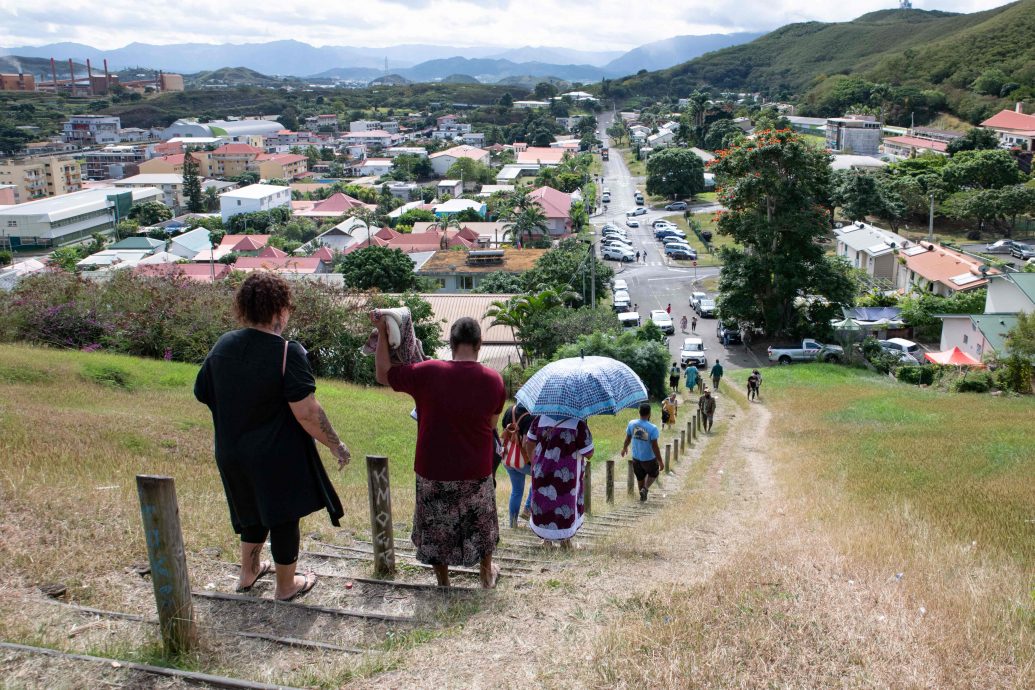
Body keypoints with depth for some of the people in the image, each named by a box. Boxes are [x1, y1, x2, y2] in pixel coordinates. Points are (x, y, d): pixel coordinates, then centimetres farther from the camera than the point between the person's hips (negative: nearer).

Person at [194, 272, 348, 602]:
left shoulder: (222, 345, -3)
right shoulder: (287, 352, -22)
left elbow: (202, 393, 9)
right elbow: (307, 413, -24)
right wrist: (336, 445, -12)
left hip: (231, 453, 6)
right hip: (277, 457, -6)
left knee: (253, 511, 27)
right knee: (283, 516, 12)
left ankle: (248, 573, 43)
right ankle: (286, 585, 28)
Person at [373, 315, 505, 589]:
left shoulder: (428, 373, -20)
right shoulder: (494, 381, -12)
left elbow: (383, 374, -5)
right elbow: (491, 425, 2)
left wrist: (382, 331, -4)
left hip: (434, 473, -1)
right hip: (476, 473, 1)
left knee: (437, 528, 21)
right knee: (481, 524, 25)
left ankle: (443, 581, 38)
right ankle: (488, 574, 43)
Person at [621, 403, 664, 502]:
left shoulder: (631, 424, -11)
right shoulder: (652, 428, -25)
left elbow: (628, 438, 5)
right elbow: (655, 447, -22)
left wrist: (625, 448, 25)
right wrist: (660, 461, -12)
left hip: (636, 457, 4)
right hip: (649, 459, -4)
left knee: (640, 477, 25)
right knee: (653, 474, 24)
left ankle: (642, 496, 37)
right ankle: (645, 488, 4)